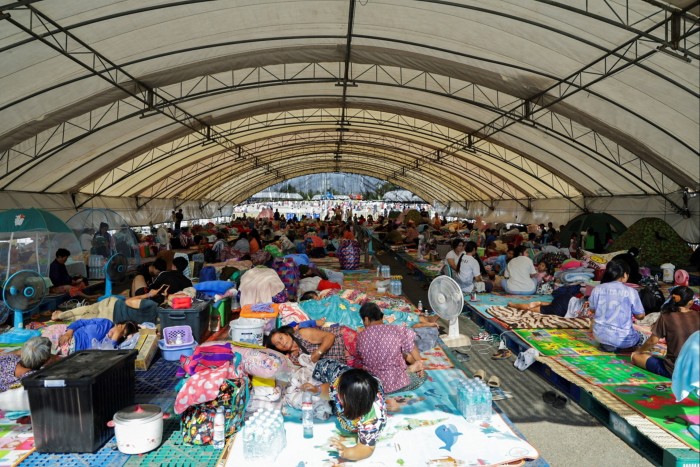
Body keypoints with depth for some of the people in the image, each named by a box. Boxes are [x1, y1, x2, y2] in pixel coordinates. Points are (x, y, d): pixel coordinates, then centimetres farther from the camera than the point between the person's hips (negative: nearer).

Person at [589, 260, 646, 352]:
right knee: (642, 337, 28)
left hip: (599, 335, 3)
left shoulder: (597, 289, -3)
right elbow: (640, 316, -3)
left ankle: (606, 344, 11)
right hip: (622, 338, -2)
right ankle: (618, 346, 9)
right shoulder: (630, 291, -12)